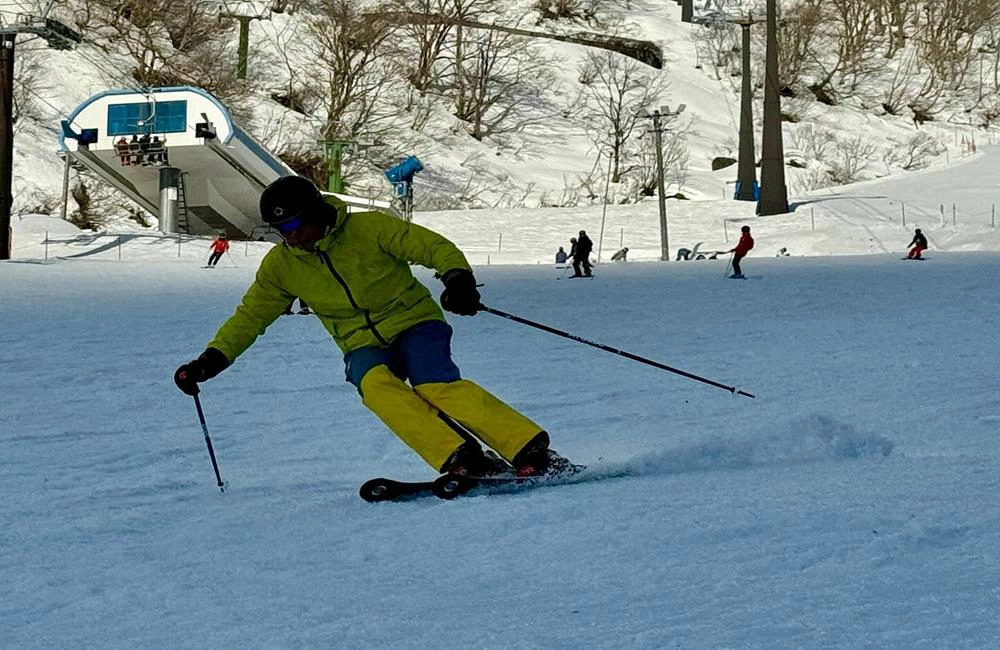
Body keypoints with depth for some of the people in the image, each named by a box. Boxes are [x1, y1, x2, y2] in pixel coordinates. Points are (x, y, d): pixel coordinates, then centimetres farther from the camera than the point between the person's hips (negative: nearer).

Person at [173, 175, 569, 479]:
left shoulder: (370, 229, -10)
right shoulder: (280, 265, 2)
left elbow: (434, 246, -10)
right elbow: (250, 316, 10)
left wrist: (457, 278, -30)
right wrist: (210, 361, -1)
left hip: (413, 324, -3)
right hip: (364, 346, 3)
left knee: (438, 386, -30)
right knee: (376, 386, -32)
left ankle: (534, 454, -30)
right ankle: (464, 461, -41)